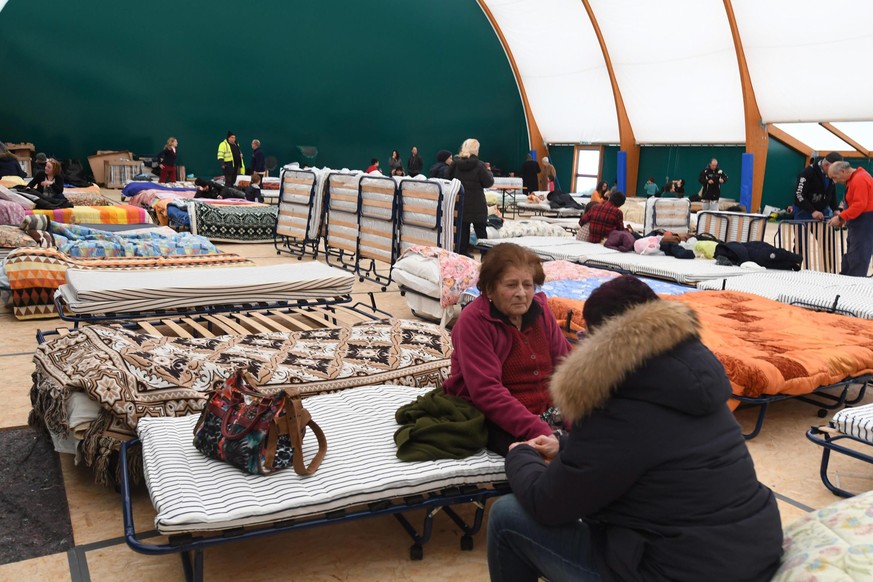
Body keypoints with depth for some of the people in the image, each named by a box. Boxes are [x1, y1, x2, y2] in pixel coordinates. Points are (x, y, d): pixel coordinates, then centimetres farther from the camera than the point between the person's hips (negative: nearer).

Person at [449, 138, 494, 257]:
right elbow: (488, 183, -9)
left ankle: (462, 253, 10)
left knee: (463, 230, 9)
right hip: (477, 205, -3)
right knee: (480, 230, 7)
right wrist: (489, 173, 8)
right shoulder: (479, 165, -13)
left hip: (460, 203, 3)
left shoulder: (455, 164, 0)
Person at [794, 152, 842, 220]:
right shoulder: (808, 172, -17)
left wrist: (835, 210, 0)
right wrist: (812, 211, -28)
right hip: (804, 212, -6)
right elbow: (799, 195, -21)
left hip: (824, 211, 6)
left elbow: (833, 194, 15)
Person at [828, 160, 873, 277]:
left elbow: (860, 205, -24)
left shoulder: (859, 179, -18)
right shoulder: (853, 179, 14)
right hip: (858, 221, 10)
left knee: (858, 259, -7)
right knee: (850, 258, 13)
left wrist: (841, 217, -18)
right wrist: (844, 216, 8)